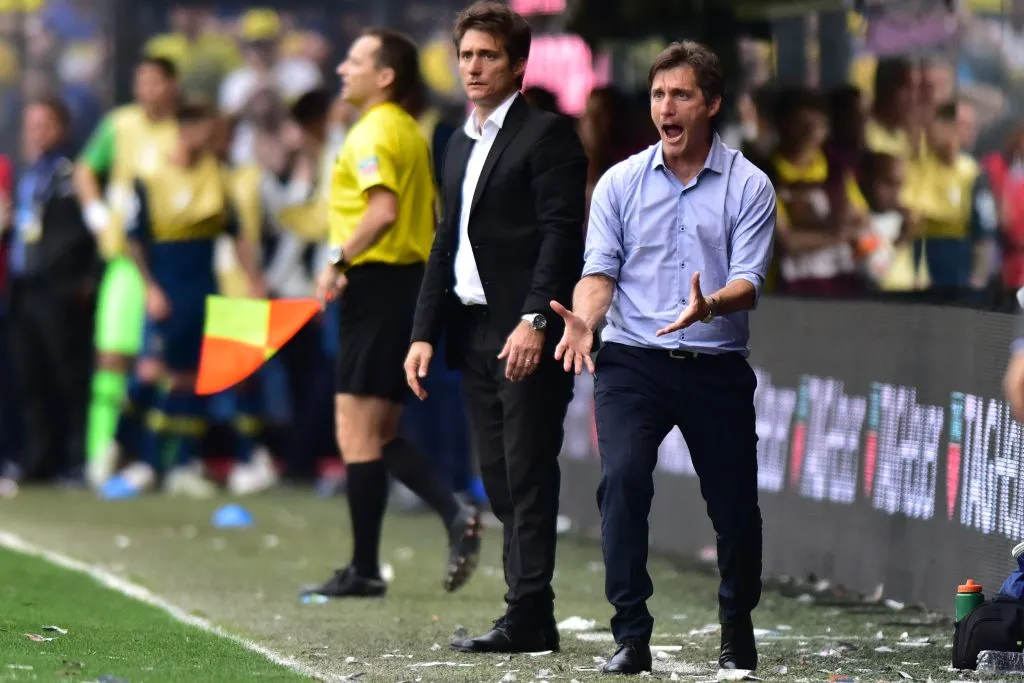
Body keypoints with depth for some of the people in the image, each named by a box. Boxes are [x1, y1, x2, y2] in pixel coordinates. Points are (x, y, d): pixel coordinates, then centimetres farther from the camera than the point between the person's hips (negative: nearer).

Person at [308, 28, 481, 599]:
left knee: (358, 434, -4)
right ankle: (457, 514, -3)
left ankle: (365, 569, -2)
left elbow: (384, 210, -27)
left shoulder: (372, 134, -13)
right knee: (381, 436, 13)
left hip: (377, 287, -10)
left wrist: (340, 261, -22)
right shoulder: (411, 133, 16)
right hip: (412, 282, 10)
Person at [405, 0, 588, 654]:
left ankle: (528, 617, -8)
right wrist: (425, 332, 14)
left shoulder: (547, 134, -6)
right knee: (500, 481, 7)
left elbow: (562, 234, -14)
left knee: (527, 475, -8)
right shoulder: (462, 144, 20)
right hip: (474, 331, 8)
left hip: (526, 335, -8)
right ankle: (528, 616, 10)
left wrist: (535, 320, -23)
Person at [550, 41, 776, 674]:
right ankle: (631, 635, -16)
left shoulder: (749, 186, 0)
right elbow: (601, 269, 1)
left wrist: (709, 306, -31)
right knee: (623, 478, -20)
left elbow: (748, 281, -9)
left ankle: (738, 631, 28)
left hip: (716, 366, 0)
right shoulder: (620, 182, 6)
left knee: (734, 504, 4)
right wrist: (585, 319, -20)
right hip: (633, 361, 0)